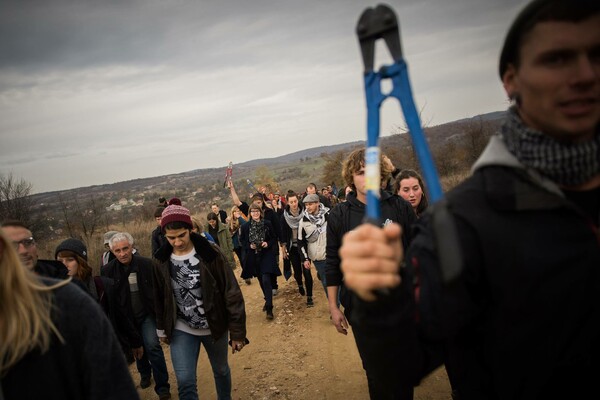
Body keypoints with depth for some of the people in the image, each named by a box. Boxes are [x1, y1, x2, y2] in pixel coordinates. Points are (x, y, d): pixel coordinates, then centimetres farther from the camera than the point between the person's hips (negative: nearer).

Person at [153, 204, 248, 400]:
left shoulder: (210, 253, -17)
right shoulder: (162, 261, -7)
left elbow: (232, 293, -14)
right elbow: (159, 298, 9)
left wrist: (237, 332, -13)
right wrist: (162, 329, 16)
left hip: (215, 327, -1)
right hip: (181, 330, 1)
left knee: (221, 371, 19)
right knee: (185, 382, -5)